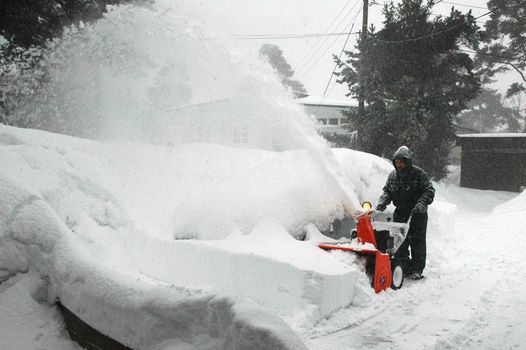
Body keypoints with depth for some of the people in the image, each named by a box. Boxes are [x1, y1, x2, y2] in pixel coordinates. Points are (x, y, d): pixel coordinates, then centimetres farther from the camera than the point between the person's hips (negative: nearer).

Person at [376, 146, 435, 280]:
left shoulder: (418, 173, -9)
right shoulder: (393, 175, 6)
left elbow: (429, 190, -10)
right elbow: (387, 191, 14)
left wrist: (422, 203, -26)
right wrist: (382, 203, -6)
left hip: (417, 214, -4)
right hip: (400, 213, 4)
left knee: (417, 241, 2)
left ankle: (417, 269, 10)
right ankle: (403, 267, 13)